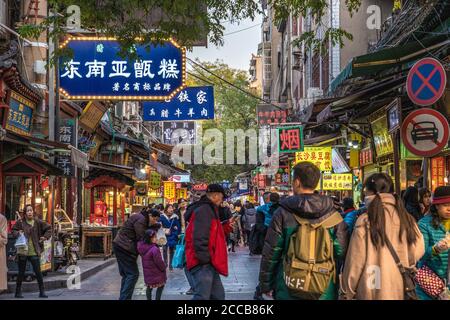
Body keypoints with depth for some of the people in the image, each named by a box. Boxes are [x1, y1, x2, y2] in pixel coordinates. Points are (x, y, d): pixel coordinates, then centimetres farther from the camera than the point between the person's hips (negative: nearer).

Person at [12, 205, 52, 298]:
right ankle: (18, 292, 20)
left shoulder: (38, 222, 0)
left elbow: (48, 228, 11)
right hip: (22, 252, 0)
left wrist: (45, 237, -2)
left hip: (34, 252, 0)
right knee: (21, 273, 8)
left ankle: (42, 292, 9)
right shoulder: (20, 222, -2)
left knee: (38, 272, 0)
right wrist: (17, 233, -11)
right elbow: (13, 231, 9)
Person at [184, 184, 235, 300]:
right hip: (203, 264, -11)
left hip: (208, 263, 11)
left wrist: (226, 226, 14)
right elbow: (200, 237, -24)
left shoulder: (209, 210, 20)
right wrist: (204, 259, -23)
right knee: (202, 297, -15)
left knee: (218, 296, 16)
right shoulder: (204, 210, -14)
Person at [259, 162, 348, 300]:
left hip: (289, 290, -2)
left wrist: (265, 285, 5)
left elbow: (270, 253, -5)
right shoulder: (333, 215, -1)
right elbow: (341, 252, -1)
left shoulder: (283, 213, -7)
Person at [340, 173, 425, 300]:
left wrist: (347, 292, 0)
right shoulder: (407, 219, -2)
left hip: (372, 291, -4)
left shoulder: (365, 221, -13)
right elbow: (417, 251, 7)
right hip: (401, 291, 4)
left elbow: (355, 261, -10)